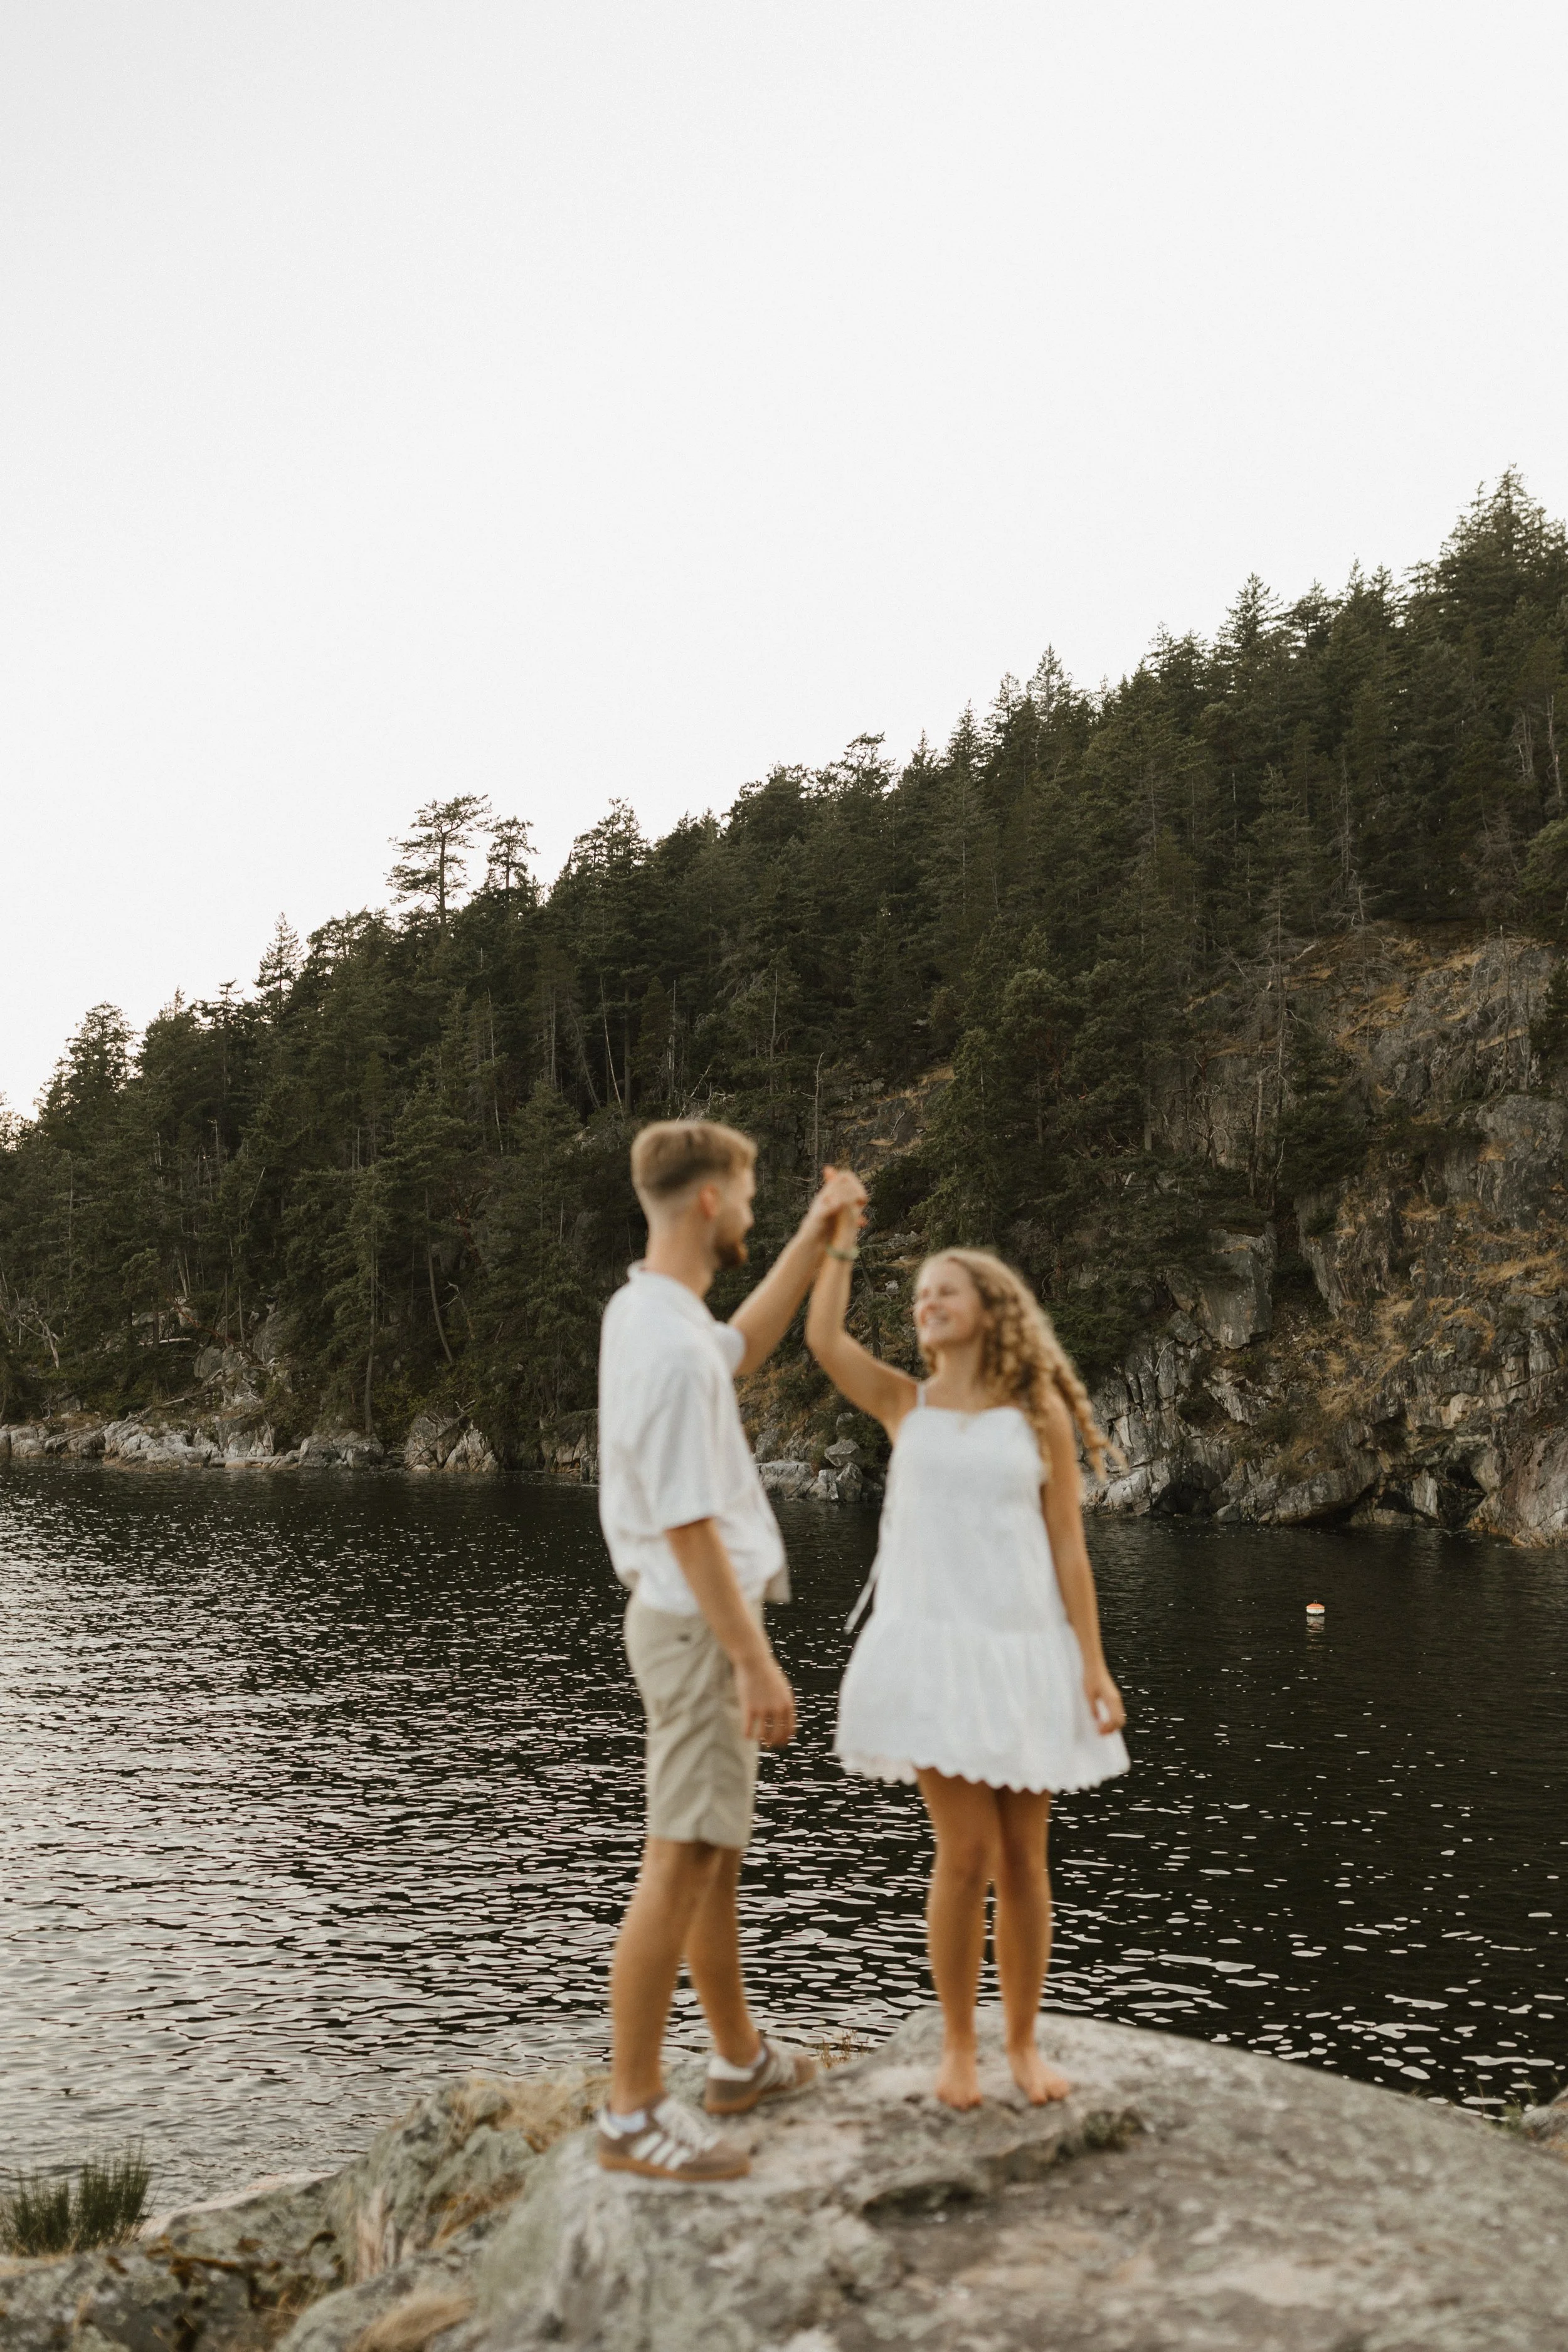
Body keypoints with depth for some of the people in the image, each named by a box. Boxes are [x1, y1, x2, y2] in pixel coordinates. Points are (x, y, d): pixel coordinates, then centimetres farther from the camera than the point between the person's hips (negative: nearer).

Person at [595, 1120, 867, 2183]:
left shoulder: (648, 1313, 8)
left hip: (696, 1617, 10)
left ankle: (743, 2058, 34)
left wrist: (814, 1240, 25)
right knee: (681, 1863, -4)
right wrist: (757, 1663, -21)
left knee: (718, 1852, 19)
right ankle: (634, 2111, 5)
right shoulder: (672, 1349, -23)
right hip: (700, 1625, -10)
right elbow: (689, 1528, -24)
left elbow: (744, 1345, 30)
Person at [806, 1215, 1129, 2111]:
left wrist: (1094, 1665, -1)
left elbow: (1069, 1549, 3)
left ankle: (1025, 2043, 23)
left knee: (1023, 1855, 6)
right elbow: (824, 1339, -10)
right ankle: (960, 2046, 14)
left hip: (1024, 1649, 1)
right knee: (967, 1852, -5)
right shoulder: (906, 1404, 7)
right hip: (934, 1645, -1)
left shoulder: (1038, 1414, 5)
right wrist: (839, 1242, -9)